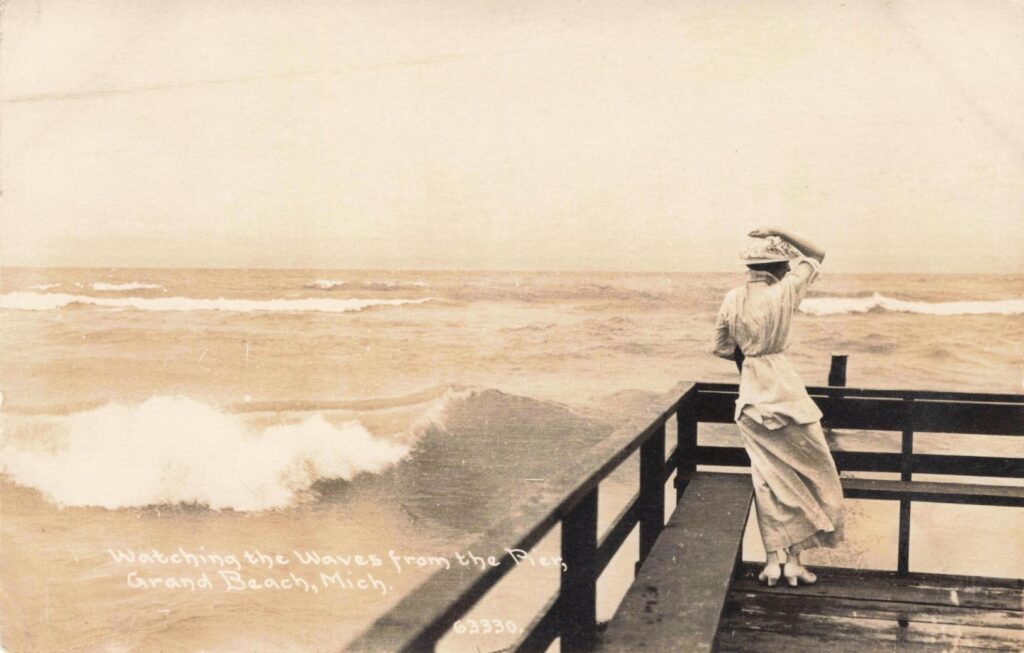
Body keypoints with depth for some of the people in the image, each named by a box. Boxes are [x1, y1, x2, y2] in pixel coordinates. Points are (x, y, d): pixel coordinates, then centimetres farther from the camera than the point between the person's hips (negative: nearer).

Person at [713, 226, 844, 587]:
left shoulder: (732, 299, -1)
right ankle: (794, 558, 10)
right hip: (784, 390, -4)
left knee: (769, 476, 12)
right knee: (805, 473, 10)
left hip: (751, 396, 4)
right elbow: (816, 256, 3)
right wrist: (778, 233, 0)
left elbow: (721, 347, 7)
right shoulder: (783, 293, -11)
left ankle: (773, 559, 10)